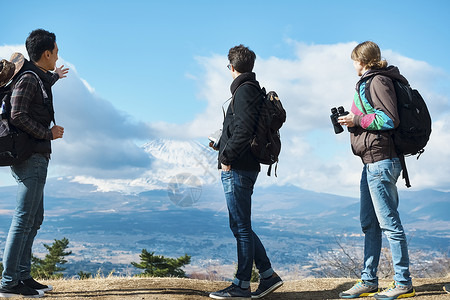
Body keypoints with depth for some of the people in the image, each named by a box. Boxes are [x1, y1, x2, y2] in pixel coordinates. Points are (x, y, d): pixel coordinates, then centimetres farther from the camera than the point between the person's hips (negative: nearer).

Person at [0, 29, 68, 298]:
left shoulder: (36, 77, 16)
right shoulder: (28, 79, -12)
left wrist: (53, 77, 51)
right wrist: (49, 134, -14)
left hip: (35, 158, 11)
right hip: (31, 157, -11)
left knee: (35, 218, 14)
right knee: (24, 220, -8)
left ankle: (23, 276, 20)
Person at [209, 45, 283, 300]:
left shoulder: (244, 90, -10)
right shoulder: (253, 90, 20)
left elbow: (244, 130, -22)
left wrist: (227, 157, -15)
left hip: (237, 170, -10)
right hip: (243, 168, 10)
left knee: (241, 227, -3)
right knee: (240, 226, 14)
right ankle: (268, 276, 19)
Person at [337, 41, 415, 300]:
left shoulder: (379, 81, -9)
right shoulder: (368, 82, 20)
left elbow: (390, 119, -18)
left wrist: (359, 120, -10)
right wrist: (351, 119, 11)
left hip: (381, 160, -11)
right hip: (372, 162, 11)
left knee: (389, 222, -5)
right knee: (369, 223, 12)